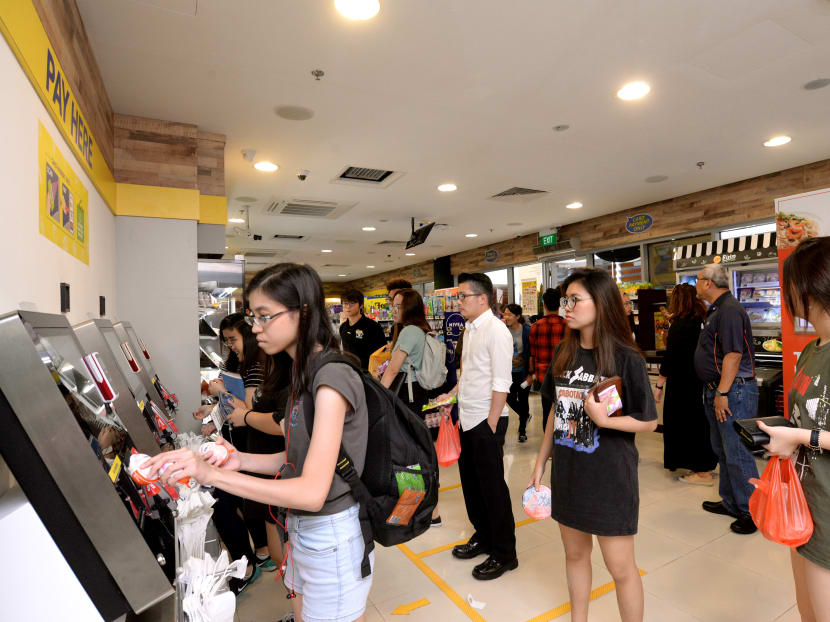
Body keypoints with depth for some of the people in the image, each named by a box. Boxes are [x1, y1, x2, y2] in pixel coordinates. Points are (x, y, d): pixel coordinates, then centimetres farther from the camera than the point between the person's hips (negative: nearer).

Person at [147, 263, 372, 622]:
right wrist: (243, 460, -6)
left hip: (332, 537, -8)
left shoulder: (332, 377, -25)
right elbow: (300, 458, 7)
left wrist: (213, 474, -29)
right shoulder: (305, 372, 3)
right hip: (302, 528, 8)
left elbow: (312, 492, -29)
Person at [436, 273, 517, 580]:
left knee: (493, 487, 5)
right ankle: (483, 537, 41)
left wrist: (490, 426, -18)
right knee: (471, 482, 20)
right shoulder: (470, 329, 9)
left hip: (486, 421, -8)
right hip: (467, 419, 9)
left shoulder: (496, 331, -17)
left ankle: (504, 554, 25)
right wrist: (451, 394, 10)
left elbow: (501, 384, -19)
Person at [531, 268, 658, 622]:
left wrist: (604, 419, -24)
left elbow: (649, 422, -9)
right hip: (567, 471, 5)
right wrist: (541, 461, 10)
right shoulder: (564, 353, 0)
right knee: (575, 552, 20)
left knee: (620, 566, 8)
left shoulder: (626, 358, -15)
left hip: (609, 475, -5)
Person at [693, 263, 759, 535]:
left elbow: (733, 354, -23)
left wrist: (722, 392, -23)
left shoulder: (729, 310, -16)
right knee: (722, 450, 18)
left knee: (737, 454, -2)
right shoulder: (716, 310, 16)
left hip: (734, 391, -11)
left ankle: (752, 512, 11)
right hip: (718, 390, 11)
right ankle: (730, 503, 31)